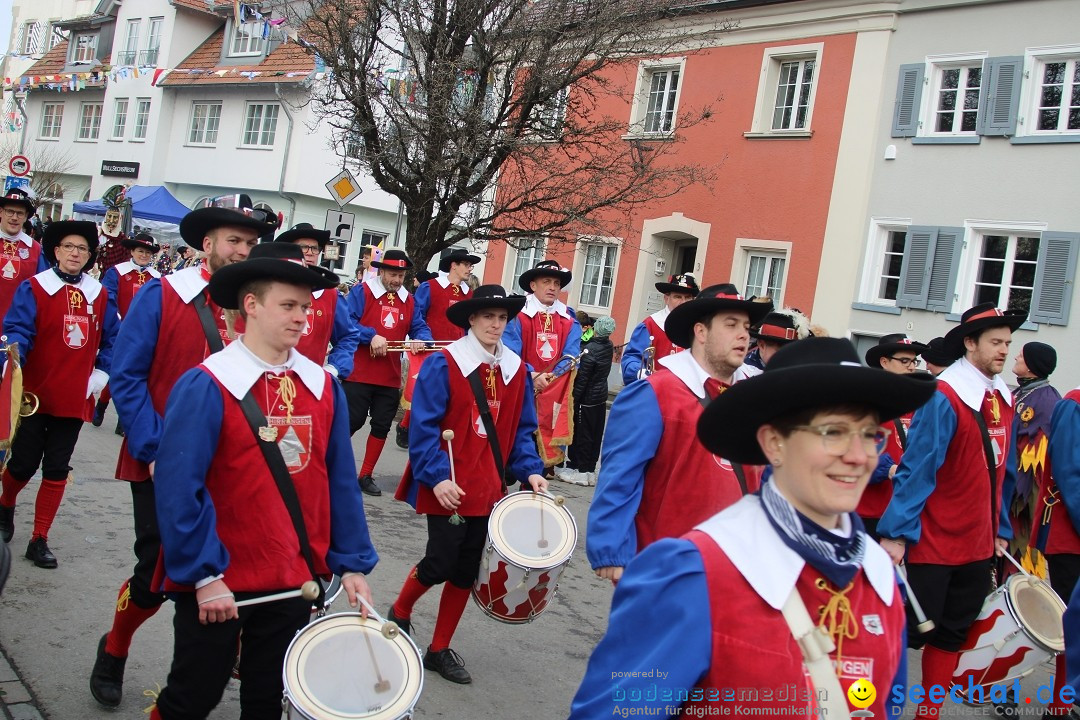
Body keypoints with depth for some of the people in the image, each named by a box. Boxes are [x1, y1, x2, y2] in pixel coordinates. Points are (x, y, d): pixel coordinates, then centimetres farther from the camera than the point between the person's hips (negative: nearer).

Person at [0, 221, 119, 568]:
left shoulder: (100, 295, 6)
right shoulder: (33, 288, -6)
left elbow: (112, 340, 12)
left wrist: (101, 374, 2)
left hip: (74, 399, 3)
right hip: (33, 395, -3)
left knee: (56, 470, 5)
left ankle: (39, 540, 15)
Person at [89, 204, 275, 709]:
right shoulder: (160, 295, -7)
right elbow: (127, 378, -9)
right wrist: (152, 451, -14)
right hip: (162, 465, -2)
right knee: (156, 572, 3)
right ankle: (112, 654, 32)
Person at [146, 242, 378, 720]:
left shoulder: (324, 386, 1)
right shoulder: (206, 386, -14)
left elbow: (340, 482, 5)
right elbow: (178, 489, -15)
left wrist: (352, 564, 3)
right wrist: (203, 575, -16)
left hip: (294, 580, 4)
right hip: (214, 587, -4)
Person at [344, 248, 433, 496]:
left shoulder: (409, 301, 11)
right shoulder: (362, 292, -5)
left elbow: (420, 327, 11)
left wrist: (420, 340, -12)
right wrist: (371, 336, -23)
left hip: (390, 378, 5)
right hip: (359, 374, -5)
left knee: (381, 426, 8)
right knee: (352, 422, -3)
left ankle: (366, 475, 20)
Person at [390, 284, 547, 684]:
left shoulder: (516, 370, 5)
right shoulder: (443, 364, -11)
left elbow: (521, 430, 12)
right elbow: (424, 427, -13)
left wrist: (530, 470, -1)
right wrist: (436, 477, -20)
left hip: (488, 489, 5)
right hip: (449, 488, -5)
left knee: (467, 571, 10)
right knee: (440, 564, -3)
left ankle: (440, 649, 27)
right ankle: (399, 613, 29)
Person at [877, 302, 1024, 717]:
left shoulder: (1003, 399, 7)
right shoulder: (943, 397, -16)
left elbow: (1004, 473, 14)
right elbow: (916, 468, -18)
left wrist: (1000, 530, 15)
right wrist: (896, 534, -20)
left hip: (978, 544, 7)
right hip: (933, 543, -7)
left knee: (952, 634, 15)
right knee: (910, 631, 0)